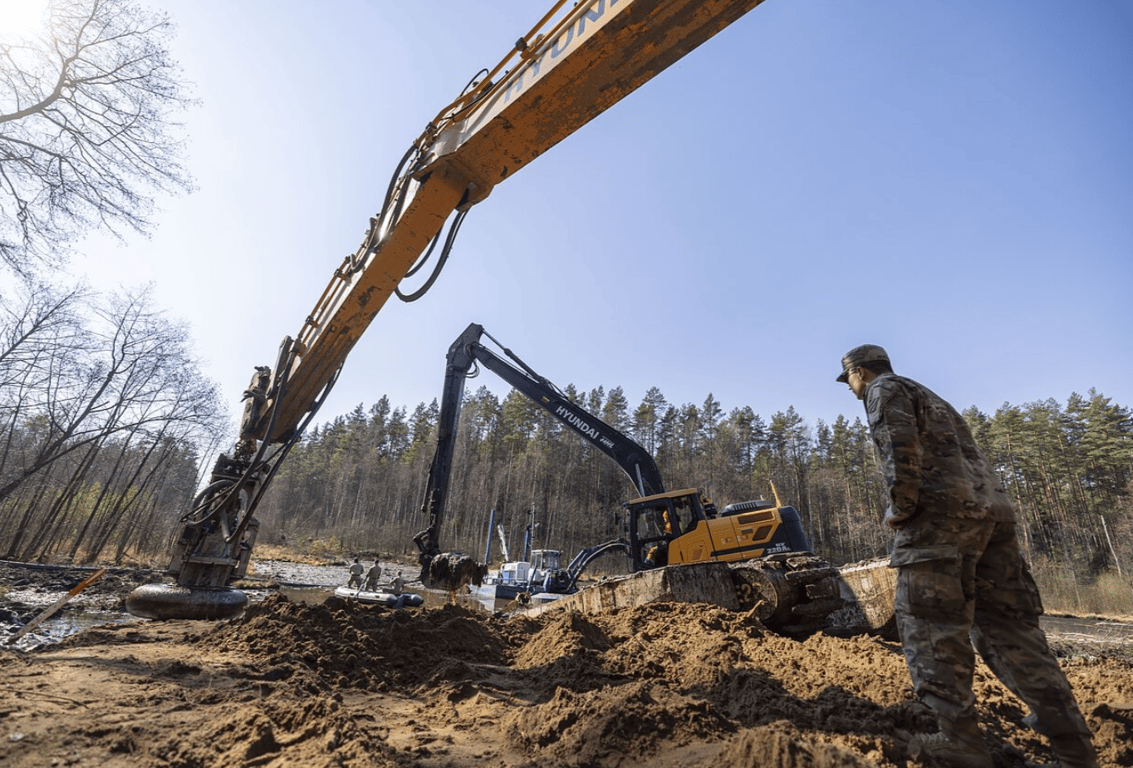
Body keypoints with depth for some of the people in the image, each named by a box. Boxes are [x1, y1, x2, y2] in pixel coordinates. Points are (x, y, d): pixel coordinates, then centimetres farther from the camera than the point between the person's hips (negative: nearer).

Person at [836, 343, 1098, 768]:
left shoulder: (885, 389, 4)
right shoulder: (926, 394, 31)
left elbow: (900, 445, -15)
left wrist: (899, 507, -11)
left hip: (941, 511, -9)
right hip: (992, 508, 9)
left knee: (930, 625, -5)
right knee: (1008, 625, 10)